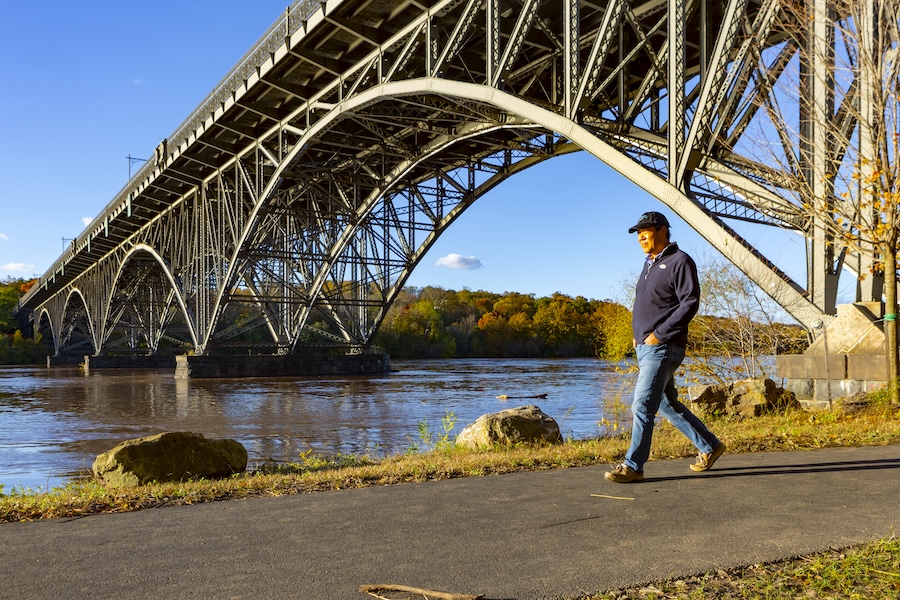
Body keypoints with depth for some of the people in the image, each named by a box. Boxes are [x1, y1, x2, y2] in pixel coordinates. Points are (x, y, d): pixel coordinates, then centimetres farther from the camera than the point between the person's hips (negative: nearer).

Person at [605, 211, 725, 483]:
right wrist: (637, 334, 10)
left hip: (663, 348, -9)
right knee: (667, 405, 16)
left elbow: (690, 303, -16)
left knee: (642, 406, -10)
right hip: (644, 347, 10)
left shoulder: (680, 261, -8)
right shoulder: (650, 264, 18)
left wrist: (659, 334, -18)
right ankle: (710, 446, 30)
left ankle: (633, 466, -2)